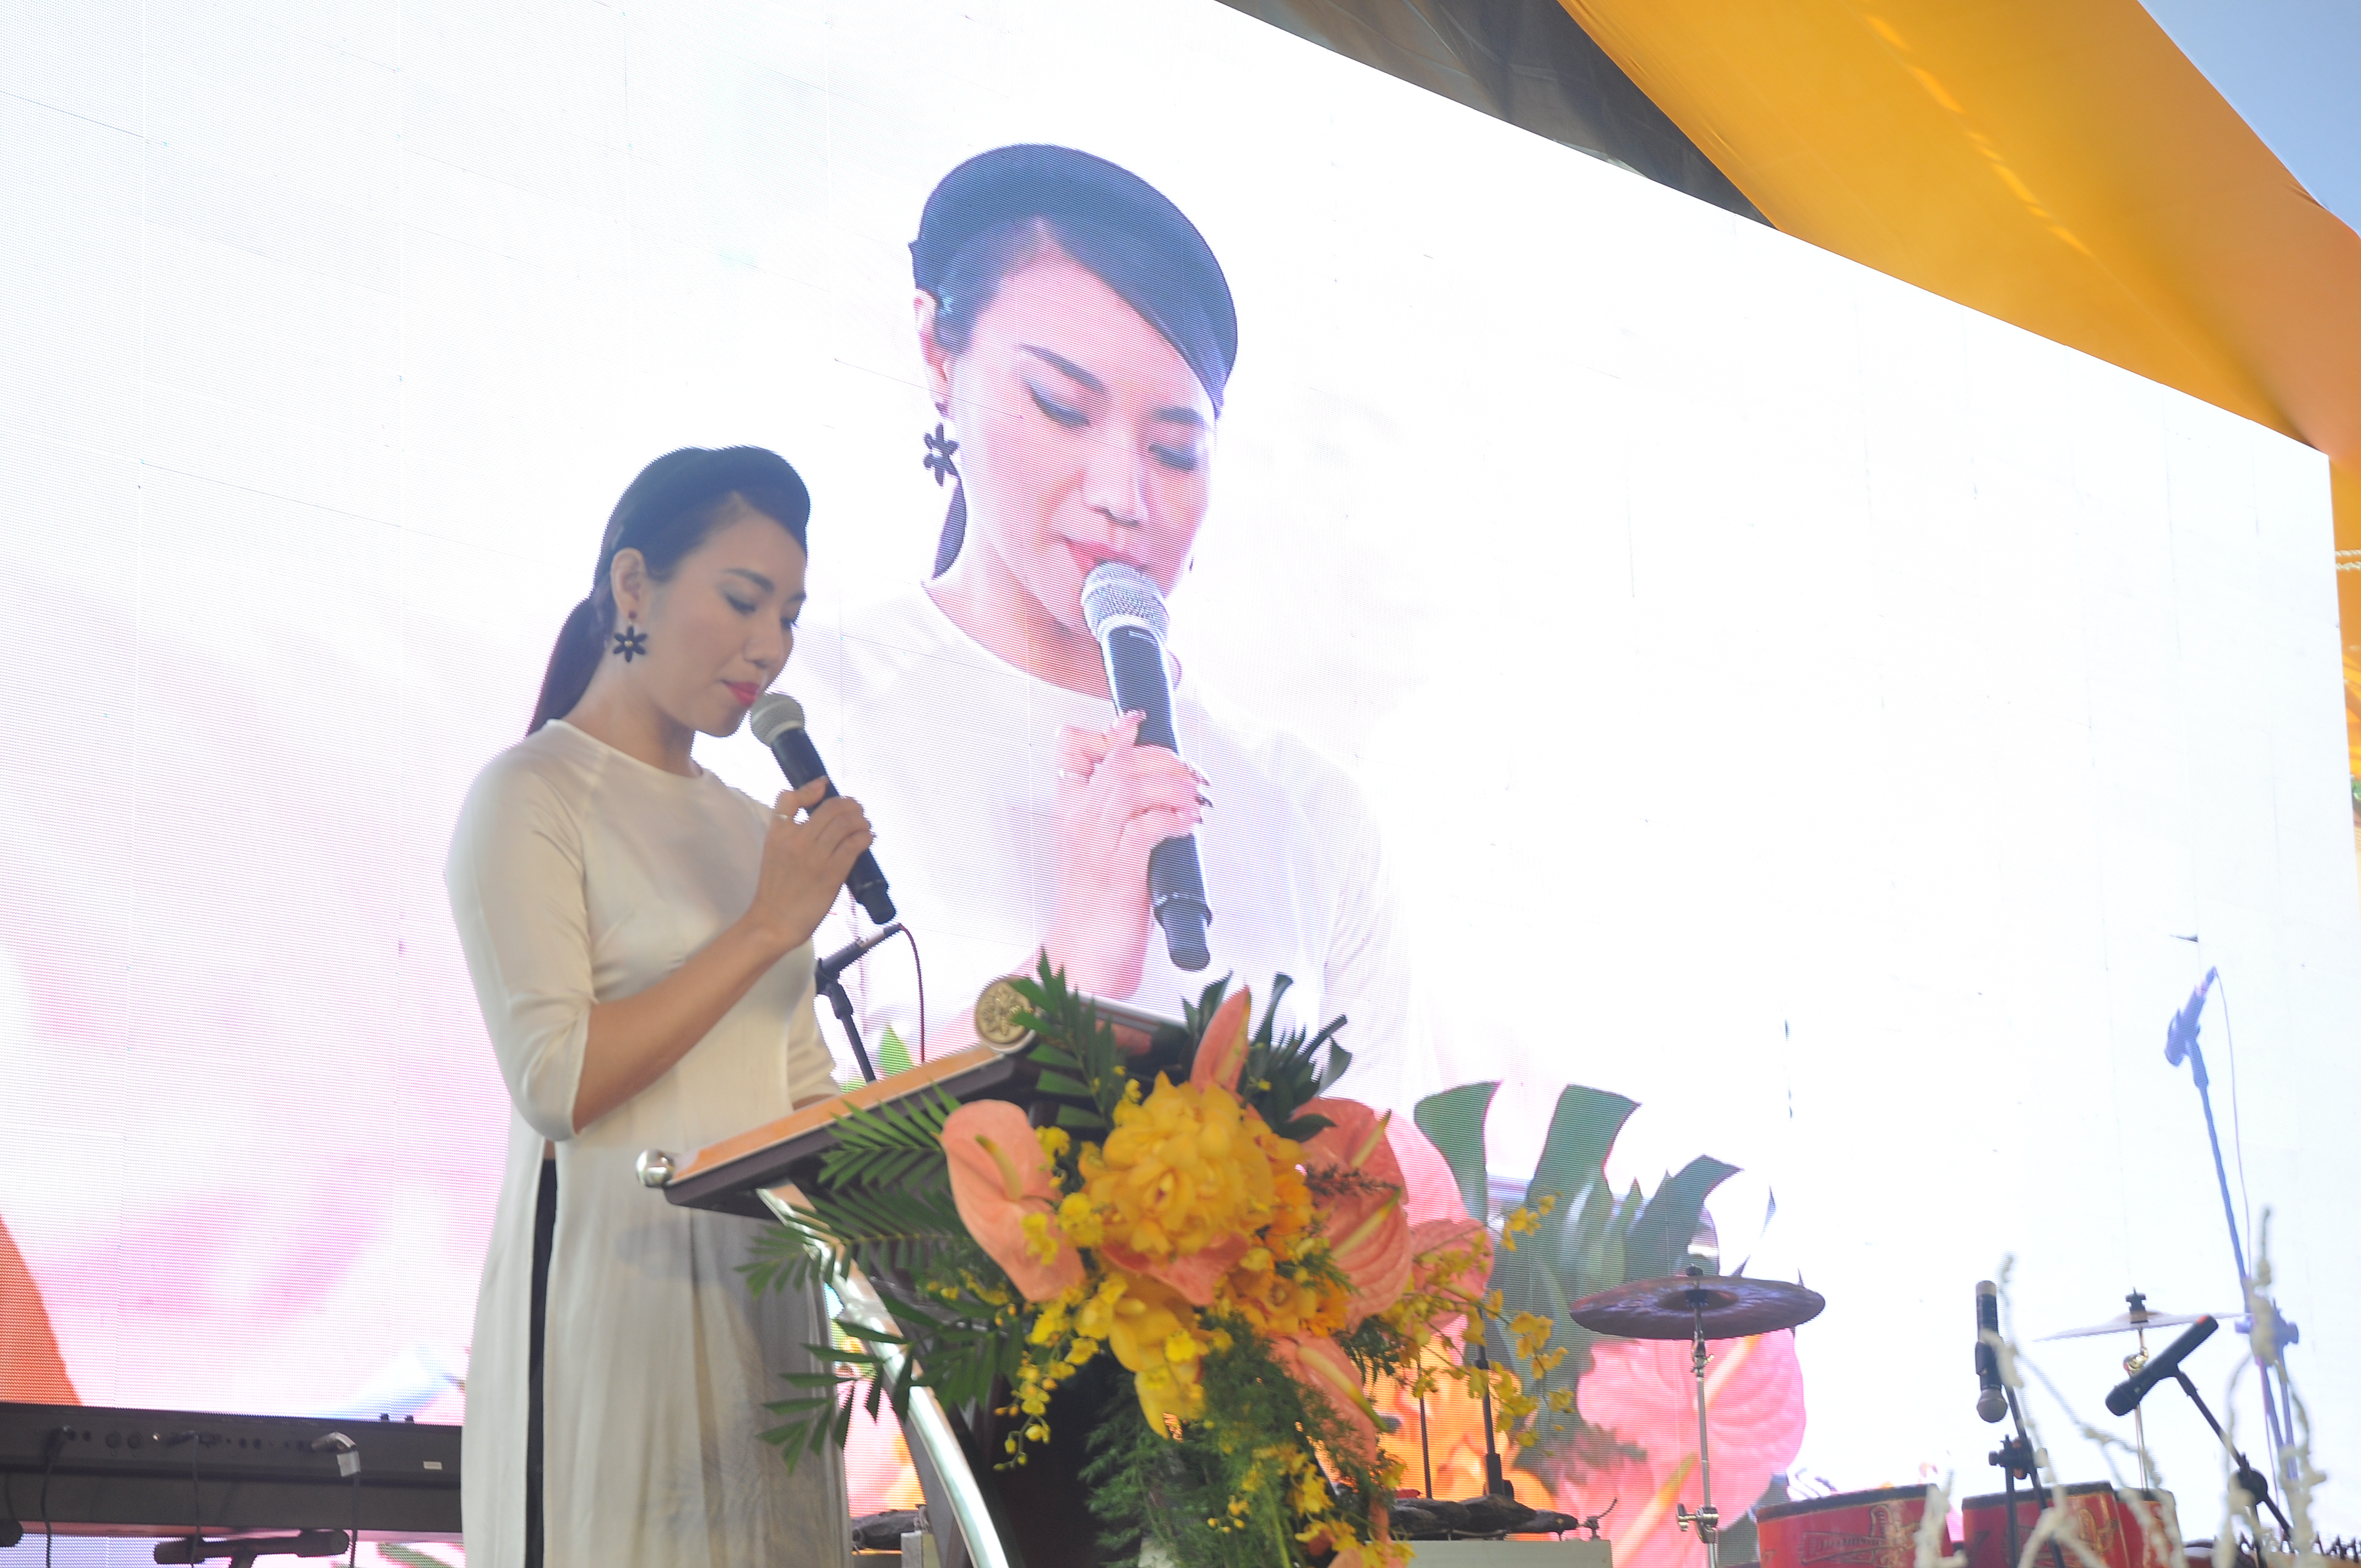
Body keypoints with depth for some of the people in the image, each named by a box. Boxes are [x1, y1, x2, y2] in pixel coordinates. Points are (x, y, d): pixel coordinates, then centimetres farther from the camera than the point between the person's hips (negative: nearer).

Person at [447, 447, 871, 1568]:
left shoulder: (749, 828, 18)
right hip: (611, 1283, -7)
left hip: (755, 1288, 7)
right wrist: (766, 929, -13)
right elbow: (555, 1082, -15)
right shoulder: (532, 795, -3)